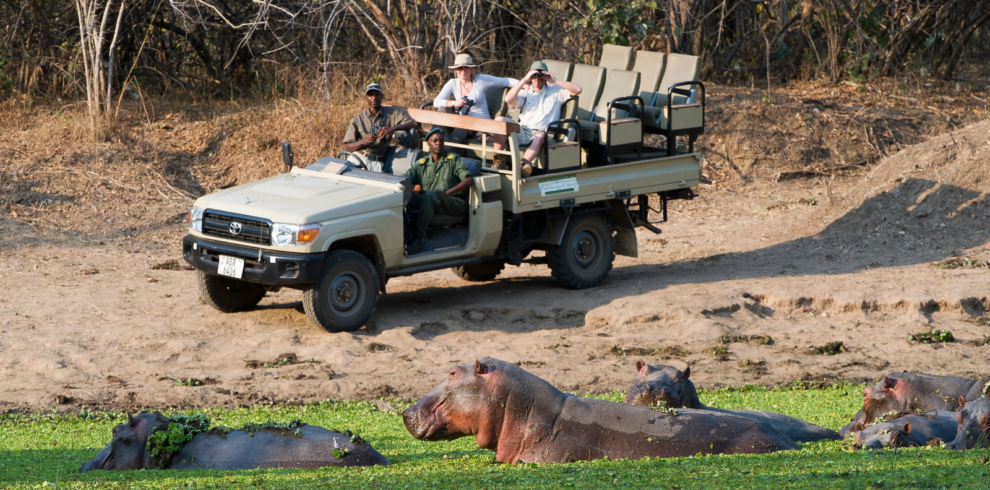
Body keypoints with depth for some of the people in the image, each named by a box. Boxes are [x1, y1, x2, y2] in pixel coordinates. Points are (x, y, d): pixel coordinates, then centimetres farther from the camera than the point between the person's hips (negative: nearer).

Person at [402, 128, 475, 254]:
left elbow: (469, 180, -3)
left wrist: (447, 192, -18)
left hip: (454, 203, -3)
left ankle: (419, 239, -43)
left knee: (431, 195, -37)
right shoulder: (420, 164, 18)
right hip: (427, 202, 3)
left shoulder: (453, 159, 11)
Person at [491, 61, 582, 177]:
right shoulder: (525, 93, 22)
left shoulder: (556, 92, 21)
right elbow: (508, 99, 1)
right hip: (523, 132, 2)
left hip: (542, 133, -2)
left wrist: (555, 81, 5)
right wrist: (524, 80, 1)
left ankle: (525, 162, -64)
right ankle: (499, 160, -21)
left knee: (539, 137, -40)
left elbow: (577, 90, 8)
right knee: (499, 120, -22)